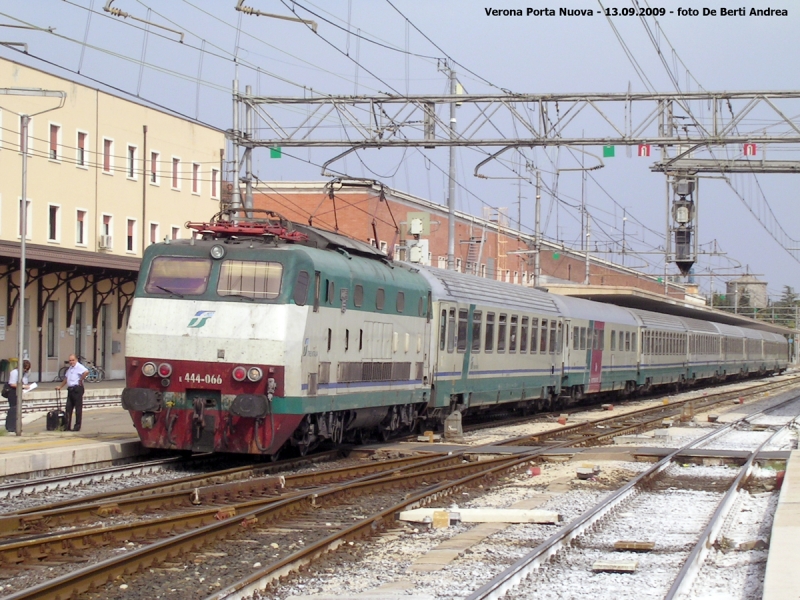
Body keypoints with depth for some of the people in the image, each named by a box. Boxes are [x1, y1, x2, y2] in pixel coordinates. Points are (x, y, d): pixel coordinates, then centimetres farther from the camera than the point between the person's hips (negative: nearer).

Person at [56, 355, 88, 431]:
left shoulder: (79, 367, -10)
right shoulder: (70, 369, 19)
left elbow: (86, 372, -30)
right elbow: (66, 378, 31)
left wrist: (81, 379, -20)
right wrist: (60, 386, 30)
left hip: (77, 389, -9)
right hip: (70, 389, 9)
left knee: (78, 408, -2)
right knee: (68, 408, 7)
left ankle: (77, 426, 2)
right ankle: (67, 426, 11)